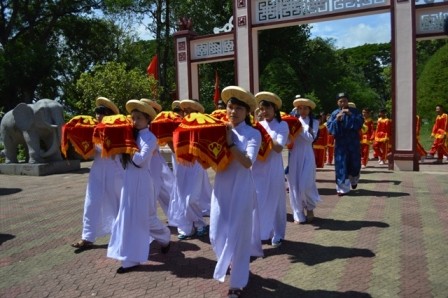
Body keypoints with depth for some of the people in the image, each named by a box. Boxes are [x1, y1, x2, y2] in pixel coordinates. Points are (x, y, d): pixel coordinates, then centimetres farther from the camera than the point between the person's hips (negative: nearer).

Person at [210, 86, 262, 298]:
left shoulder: (253, 134, -6)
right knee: (217, 234, 11)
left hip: (241, 188, -4)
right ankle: (233, 264, 42)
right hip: (221, 187, 4)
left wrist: (230, 143, -19)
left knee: (238, 234, 2)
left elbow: (248, 163, -18)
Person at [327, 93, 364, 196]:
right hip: (340, 144, -1)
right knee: (341, 165, -4)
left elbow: (360, 123, -10)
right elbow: (330, 127, -8)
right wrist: (337, 119, -23)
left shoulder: (354, 111, 3)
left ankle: (354, 180, 42)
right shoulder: (334, 113, 1)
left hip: (354, 143, 1)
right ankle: (343, 188, 2)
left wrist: (351, 115, -21)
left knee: (354, 164, 12)